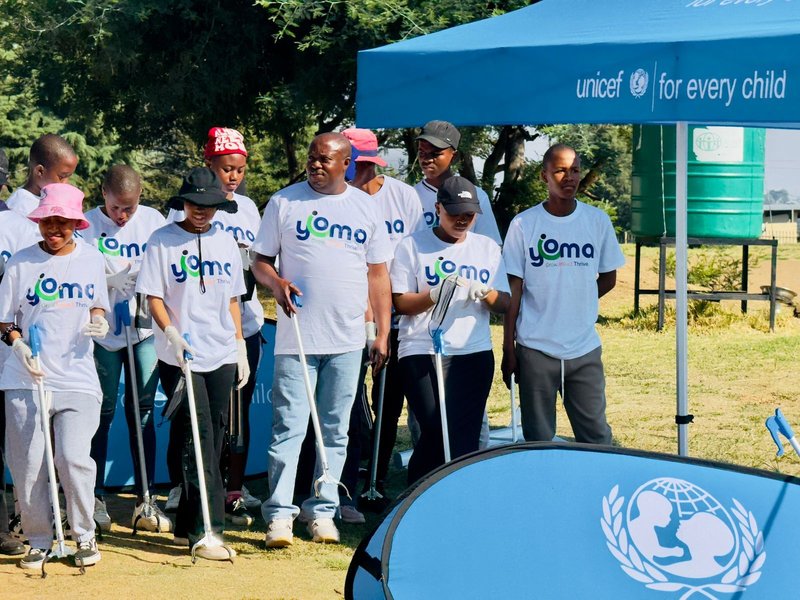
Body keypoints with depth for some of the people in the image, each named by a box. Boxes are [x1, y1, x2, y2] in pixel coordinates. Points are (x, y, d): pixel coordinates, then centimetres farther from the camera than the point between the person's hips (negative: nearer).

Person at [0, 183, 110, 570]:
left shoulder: (91, 260, 6)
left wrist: (99, 321, -3)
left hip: (77, 379, 0)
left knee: (72, 456, -13)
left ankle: (84, 535, 7)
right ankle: (39, 541, 16)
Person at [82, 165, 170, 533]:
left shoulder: (153, 221, 3)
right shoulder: (87, 225, -3)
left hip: (145, 329, 2)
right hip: (103, 332, -2)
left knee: (142, 413, 3)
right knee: (102, 413, 3)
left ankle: (145, 499, 7)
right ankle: (96, 498, 12)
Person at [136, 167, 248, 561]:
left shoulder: (225, 243, 13)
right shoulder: (163, 241, -1)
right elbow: (153, 296, -3)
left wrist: (240, 345, 13)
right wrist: (170, 331, -19)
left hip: (221, 356, 5)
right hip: (179, 358, -5)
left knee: (213, 441, 6)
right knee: (198, 443, -11)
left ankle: (187, 526, 16)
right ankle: (205, 532, -13)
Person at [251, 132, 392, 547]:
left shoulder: (366, 207, 8)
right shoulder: (284, 202, 2)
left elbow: (377, 273, 11)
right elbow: (260, 260, 6)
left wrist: (383, 333, 7)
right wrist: (275, 282, -17)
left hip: (347, 340, 2)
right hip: (296, 337, -2)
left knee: (335, 431, 7)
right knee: (289, 427, -6)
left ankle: (322, 512, 15)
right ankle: (279, 514, -4)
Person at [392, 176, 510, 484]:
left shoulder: (488, 248, 14)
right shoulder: (412, 246, 4)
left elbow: (505, 303, 12)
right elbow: (401, 303, 0)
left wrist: (485, 293, -11)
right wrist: (436, 294, -18)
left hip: (474, 353, 3)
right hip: (422, 354, -3)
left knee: (465, 435, -4)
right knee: (435, 431, -12)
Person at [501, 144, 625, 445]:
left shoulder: (598, 221, 4)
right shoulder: (523, 224, -1)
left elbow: (608, 278, 14)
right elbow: (514, 289, -1)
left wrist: (576, 303, 3)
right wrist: (508, 348, -4)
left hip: (585, 348, 2)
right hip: (536, 349, -1)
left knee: (596, 436, 3)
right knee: (538, 440, 5)